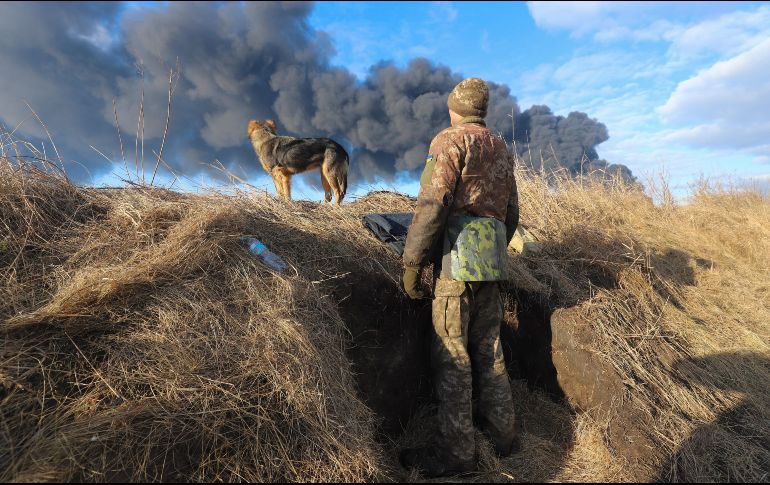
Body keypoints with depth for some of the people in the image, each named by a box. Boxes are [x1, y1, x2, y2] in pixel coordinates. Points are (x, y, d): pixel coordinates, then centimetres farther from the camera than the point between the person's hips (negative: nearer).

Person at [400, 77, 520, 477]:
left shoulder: (450, 141, -2)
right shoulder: (501, 149, 21)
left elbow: (432, 203, -16)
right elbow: (512, 212, 22)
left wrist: (412, 261, -14)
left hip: (459, 252, -8)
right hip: (493, 256, 8)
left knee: (451, 352, -3)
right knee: (488, 347, 14)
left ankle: (455, 450, 4)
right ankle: (501, 432, 25)